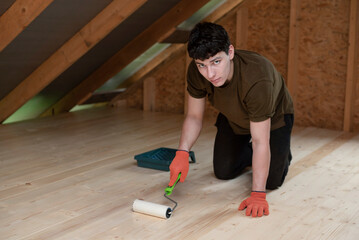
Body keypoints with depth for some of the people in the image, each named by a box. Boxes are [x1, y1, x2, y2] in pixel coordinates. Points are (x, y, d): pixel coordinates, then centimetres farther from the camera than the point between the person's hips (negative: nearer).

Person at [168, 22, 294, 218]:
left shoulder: (256, 79, -46)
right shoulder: (196, 72, -30)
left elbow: (260, 142, -40)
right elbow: (194, 116, -16)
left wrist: (258, 194, -38)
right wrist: (182, 152, -34)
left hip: (273, 118, -4)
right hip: (234, 118, 4)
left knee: (272, 180, -9)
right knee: (224, 172, 5)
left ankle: (282, 153, 25)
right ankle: (248, 154, 36)